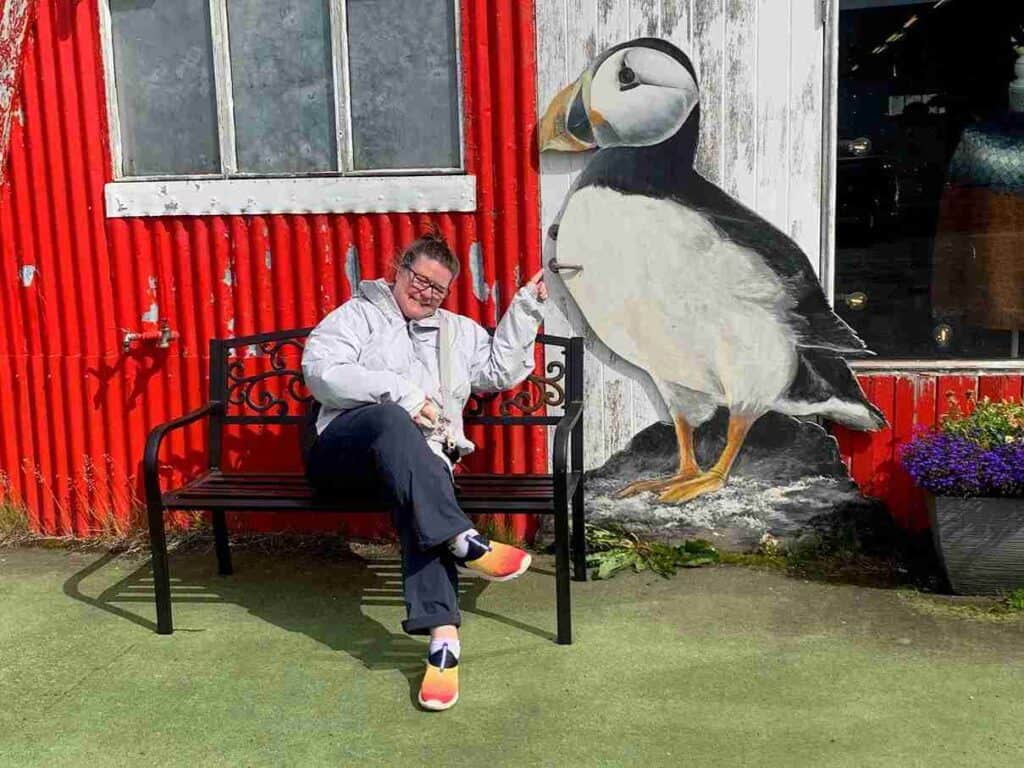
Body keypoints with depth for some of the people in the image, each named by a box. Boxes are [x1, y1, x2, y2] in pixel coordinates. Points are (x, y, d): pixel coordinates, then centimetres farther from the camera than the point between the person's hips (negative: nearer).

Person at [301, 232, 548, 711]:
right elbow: (319, 370, -4)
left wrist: (526, 307, 15)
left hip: (420, 458, 2)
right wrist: (401, 393, -13)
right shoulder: (359, 315, 15)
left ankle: (443, 637, -50)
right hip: (344, 452, -2)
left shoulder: (458, 331, 30)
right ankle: (463, 542, -49)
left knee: (422, 503, -36)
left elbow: (503, 370, 20)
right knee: (389, 418, -39)